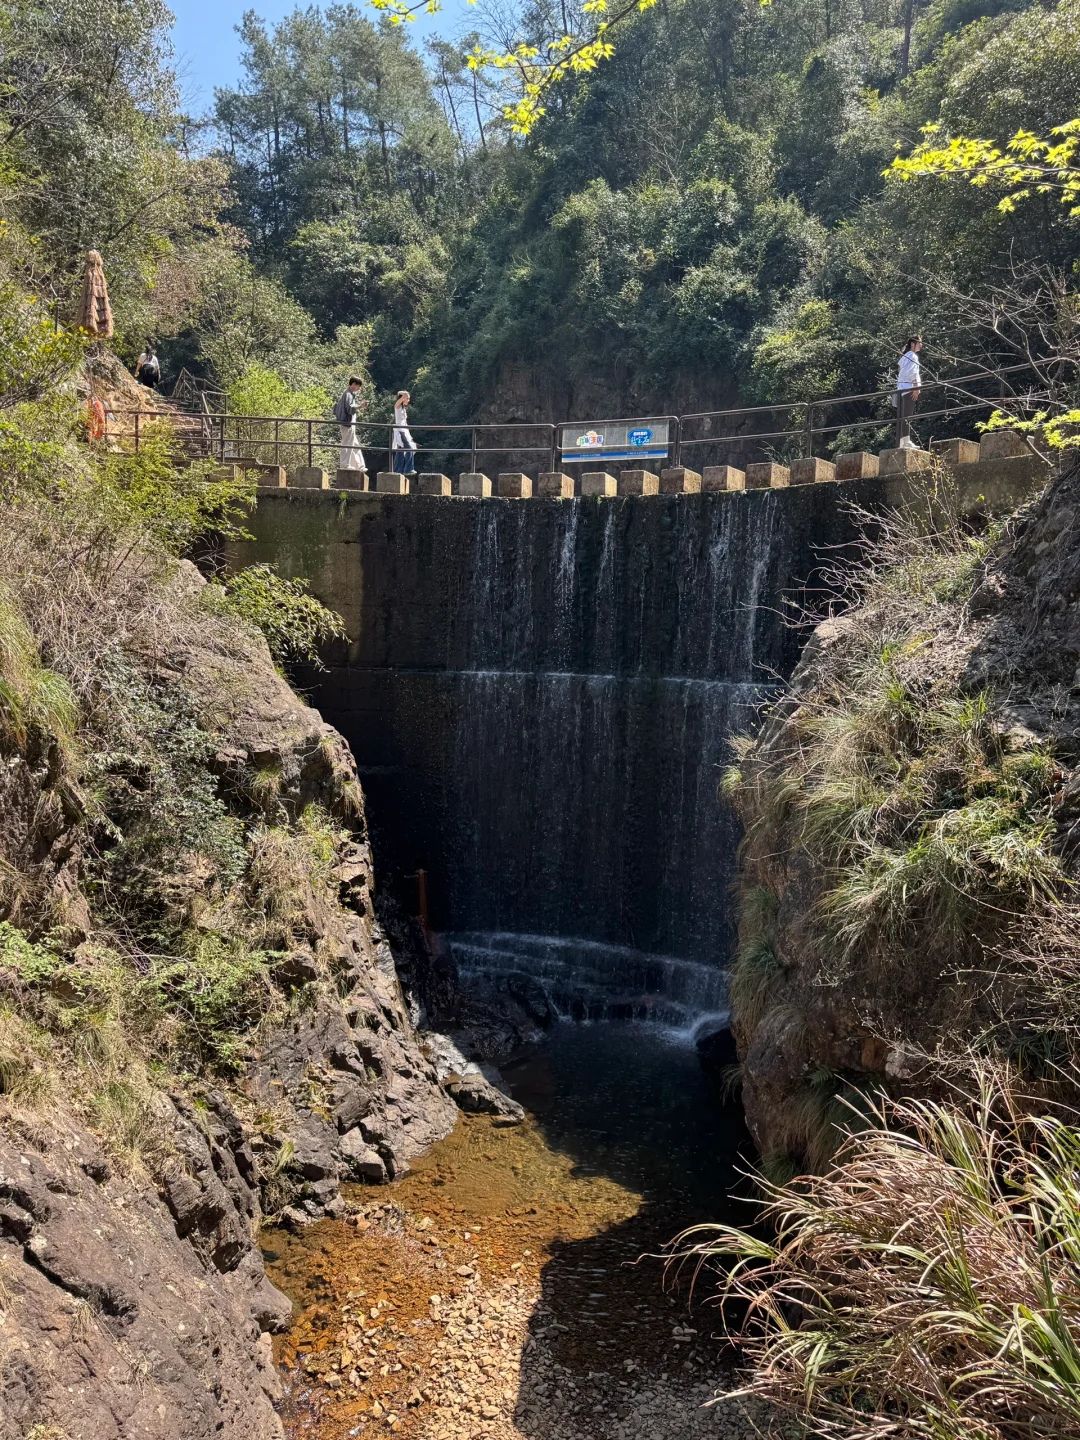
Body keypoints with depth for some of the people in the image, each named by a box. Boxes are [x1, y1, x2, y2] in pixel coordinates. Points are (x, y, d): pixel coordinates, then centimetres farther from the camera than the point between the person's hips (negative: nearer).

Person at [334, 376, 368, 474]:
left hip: (348, 424, 11)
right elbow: (350, 409, -25)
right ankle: (345, 466, -3)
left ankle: (359, 467, 18)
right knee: (347, 446, -6)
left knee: (355, 446, 14)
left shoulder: (348, 394, 17)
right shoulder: (348, 395, -14)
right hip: (348, 424, -11)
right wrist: (360, 406, -26)